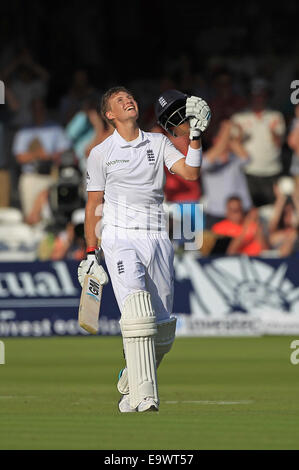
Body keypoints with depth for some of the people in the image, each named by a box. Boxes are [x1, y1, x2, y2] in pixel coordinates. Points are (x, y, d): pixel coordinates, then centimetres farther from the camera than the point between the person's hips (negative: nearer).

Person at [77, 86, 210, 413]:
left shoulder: (158, 143, 15)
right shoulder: (101, 153, 9)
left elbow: (190, 173, 2)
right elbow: (94, 205, 11)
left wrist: (195, 136, -8)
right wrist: (90, 253, 8)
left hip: (157, 237, 3)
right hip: (120, 238, -3)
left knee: (162, 331, 0)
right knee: (137, 312, -24)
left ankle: (130, 383, 23)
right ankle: (144, 398, -29)